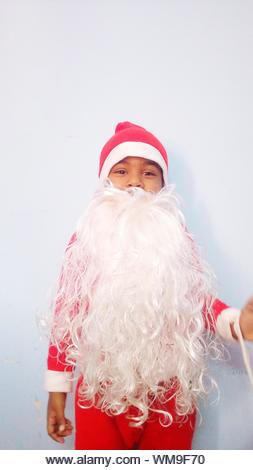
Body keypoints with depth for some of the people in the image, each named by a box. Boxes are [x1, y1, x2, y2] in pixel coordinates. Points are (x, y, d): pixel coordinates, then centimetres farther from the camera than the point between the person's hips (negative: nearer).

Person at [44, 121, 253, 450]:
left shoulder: (177, 238, -2)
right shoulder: (85, 240, -4)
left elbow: (199, 300, -4)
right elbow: (67, 315, -1)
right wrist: (57, 389, 2)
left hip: (169, 392, 1)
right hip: (100, 391, 0)